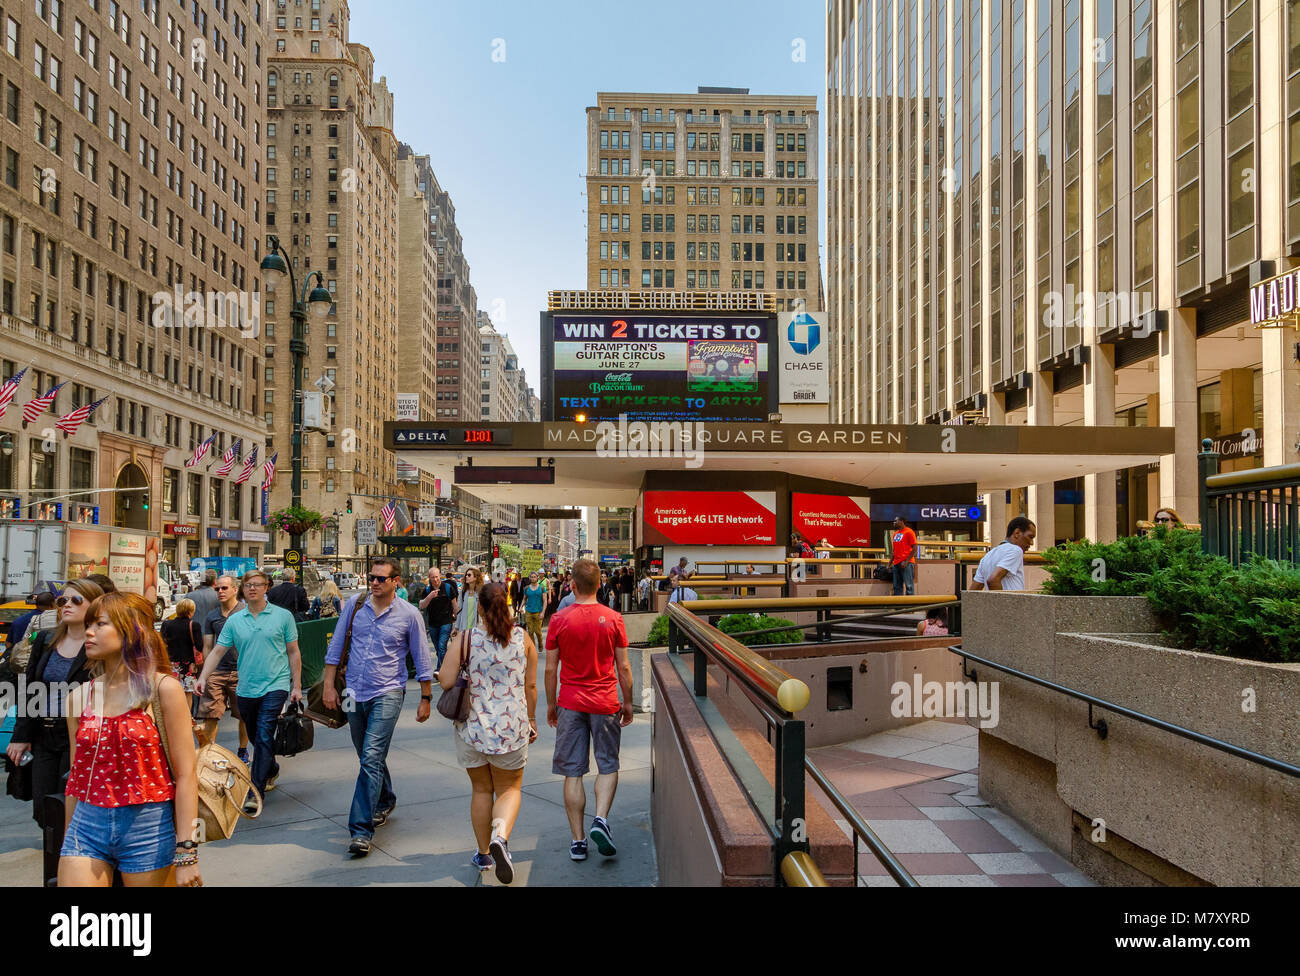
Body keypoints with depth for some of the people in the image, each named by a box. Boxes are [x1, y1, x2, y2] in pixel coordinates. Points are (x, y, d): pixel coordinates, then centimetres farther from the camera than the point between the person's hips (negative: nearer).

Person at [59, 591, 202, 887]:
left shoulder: (163, 689, -8)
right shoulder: (79, 697, 6)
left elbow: (185, 774, -10)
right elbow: (76, 774, 14)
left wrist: (186, 853, -14)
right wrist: (69, 840, 15)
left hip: (149, 828, -4)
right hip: (87, 826, 4)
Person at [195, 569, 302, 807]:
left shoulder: (283, 616, 0)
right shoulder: (234, 620, 6)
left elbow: (293, 653, 3)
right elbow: (217, 652, 6)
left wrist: (296, 686, 0)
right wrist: (203, 678, -9)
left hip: (275, 687, -4)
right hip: (245, 688, 4)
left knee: (264, 737, -12)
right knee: (257, 738, 17)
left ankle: (256, 792, -8)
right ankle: (272, 770, 42)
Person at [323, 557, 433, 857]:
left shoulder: (409, 615, -7)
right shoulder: (355, 604, 1)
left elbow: (422, 660, 1)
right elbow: (336, 645, 8)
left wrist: (426, 699, 3)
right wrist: (329, 684, 4)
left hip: (387, 694, -4)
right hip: (355, 693, 4)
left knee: (372, 758, -14)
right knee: (368, 756, 17)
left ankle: (361, 830, -11)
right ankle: (385, 801, 42)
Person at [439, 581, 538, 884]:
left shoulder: (464, 639, -8)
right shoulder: (523, 639, -2)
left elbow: (446, 681, -11)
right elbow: (530, 685, 2)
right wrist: (531, 720, 15)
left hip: (473, 726, 0)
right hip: (511, 727, 0)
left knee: (481, 789, 17)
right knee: (510, 788, 14)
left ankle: (484, 854, 26)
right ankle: (500, 836, -13)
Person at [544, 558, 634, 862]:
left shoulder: (560, 620, -4)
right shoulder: (613, 619, -4)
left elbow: (550, 669, 0)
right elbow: (623, 667, -1)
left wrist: (550, 705, 12)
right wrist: (628, 703, 10)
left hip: (570, 704, 0)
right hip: (605, 703, 0)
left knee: (573, 773, 6)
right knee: (608, 767, 14)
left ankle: (578, 840, 8)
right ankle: (601, 820, -7)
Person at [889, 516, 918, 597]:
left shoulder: (909, 532, -5)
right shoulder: (895, 534, 18)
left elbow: (914, 549, -10)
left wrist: (906, 561, -18)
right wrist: (891, 562, 13)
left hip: (906, 563, -8)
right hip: (896, 563, 8)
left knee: (909, 586, -6)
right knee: (897, 586, 7)